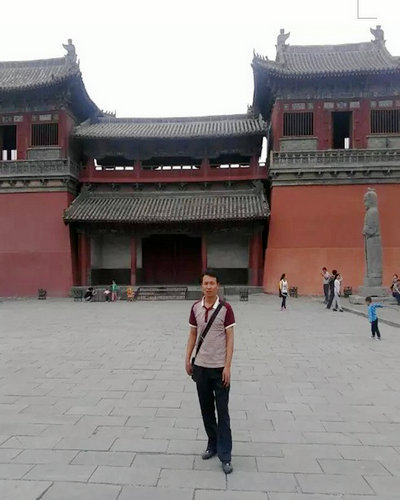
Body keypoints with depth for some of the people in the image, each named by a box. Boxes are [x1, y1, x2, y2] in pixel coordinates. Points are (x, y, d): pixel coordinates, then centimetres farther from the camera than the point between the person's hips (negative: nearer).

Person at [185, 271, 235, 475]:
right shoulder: (195, 307, 1)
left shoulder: (225, 308, -10)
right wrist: (187, 359, 6)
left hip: (219, 367, -4)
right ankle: (212, 444, 33)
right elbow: (192, 335, 9)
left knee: (222, 412, 3)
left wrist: (227, 366, -13)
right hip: (200, 366, 4)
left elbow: (230, 339, -9)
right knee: (206, 409, 15)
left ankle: (225, 455, 12)